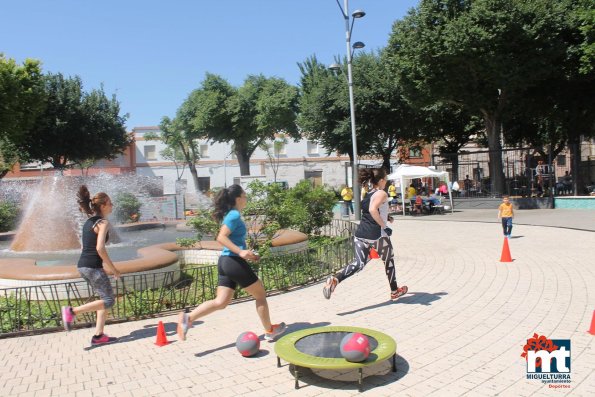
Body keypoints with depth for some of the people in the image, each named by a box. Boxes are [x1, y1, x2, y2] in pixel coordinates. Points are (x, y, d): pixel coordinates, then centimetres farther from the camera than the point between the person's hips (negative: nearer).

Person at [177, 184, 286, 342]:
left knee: (221, 302, 7)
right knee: (260, 295, 8)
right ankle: (269, 331, 21)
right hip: (234, 262, -9)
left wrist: (247, 253, 22)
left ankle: (188, 318, -6)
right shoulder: (235, 215, -12)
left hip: (225, 262, 9)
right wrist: (240, 252, -30)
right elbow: (221, 237, -23)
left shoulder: (231, 215, 17)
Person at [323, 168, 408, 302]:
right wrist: (384, 226, -19)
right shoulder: (382, 194, -8)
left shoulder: (366, 194, 16)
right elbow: (372, 210, -26)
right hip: (377, 234, -6)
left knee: (359, 264, 3)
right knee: (389, 261, 17)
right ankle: (394, 292, 32)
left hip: (361, 234, 6)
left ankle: (334, 279, -22)